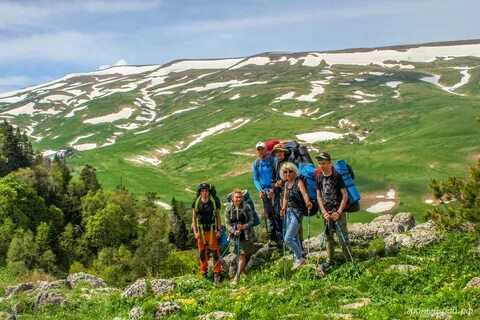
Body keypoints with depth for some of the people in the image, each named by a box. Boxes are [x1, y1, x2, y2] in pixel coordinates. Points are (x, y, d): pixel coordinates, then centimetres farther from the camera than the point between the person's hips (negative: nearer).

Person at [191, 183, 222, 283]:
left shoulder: (214, 202, 0)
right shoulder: (196, 202, 2)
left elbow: (218, 217, 6)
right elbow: (193, 218, 6)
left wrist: (219, 230, -1)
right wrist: (195, 232, -2)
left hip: (212, 230, -1)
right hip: (201, 231, 1)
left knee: (215, 252, -4)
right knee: (202, 252, 5)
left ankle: (217, 273, 3)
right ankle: (204, 273, 15)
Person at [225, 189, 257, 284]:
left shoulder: (247, 207, -7)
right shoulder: (229, 209, -2)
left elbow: (251, 221, -6)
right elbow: (227, 224, -1)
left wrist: (244, 226, -25)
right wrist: (234, 231, -18)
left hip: (246, 235, -2)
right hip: (235, 236, 2)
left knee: (243, 255, -4)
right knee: (241, 255, 10)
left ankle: (237, 277, 0)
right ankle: (242, 269, 36)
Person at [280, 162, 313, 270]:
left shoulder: (299, 182, -13)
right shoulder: (286, 184, 8)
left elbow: (304, 193, -31)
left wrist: (308, 202, -48)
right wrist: (284, 208, 9)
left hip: (297, 212, -7)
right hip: (289, 212, 7)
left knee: (288, 239, -11)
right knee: (294, 238, 16)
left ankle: (300, 257, 7)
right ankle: (298, 259, 29)